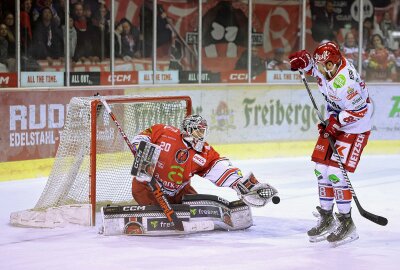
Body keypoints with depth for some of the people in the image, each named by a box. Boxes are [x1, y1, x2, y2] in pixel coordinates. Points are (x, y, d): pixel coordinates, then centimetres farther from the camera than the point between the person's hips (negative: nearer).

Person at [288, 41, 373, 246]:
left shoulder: (346, 83, -35)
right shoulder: (325, 66, -10)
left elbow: (358, 110, -26)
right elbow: (310, 63, 14)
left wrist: (335, 123, -25)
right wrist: (302, 61, -6)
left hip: (354, 128, -9)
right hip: (335, 122, 9)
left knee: (336, 173, -14)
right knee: (322, 169, 9)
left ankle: (346, 224, -3)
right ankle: (326, 219, 22)